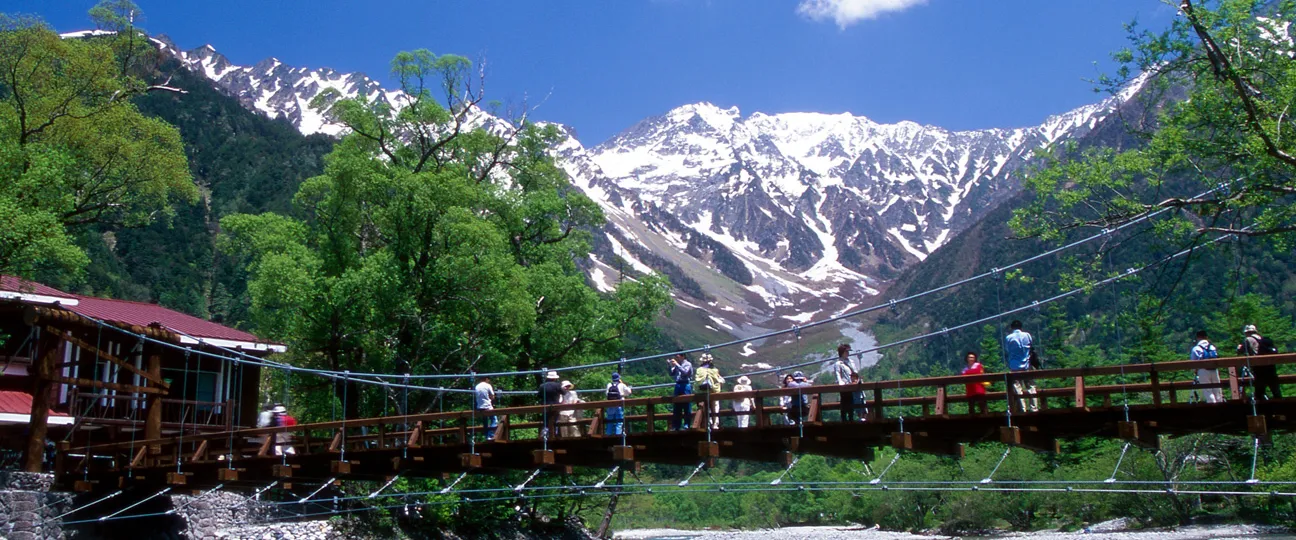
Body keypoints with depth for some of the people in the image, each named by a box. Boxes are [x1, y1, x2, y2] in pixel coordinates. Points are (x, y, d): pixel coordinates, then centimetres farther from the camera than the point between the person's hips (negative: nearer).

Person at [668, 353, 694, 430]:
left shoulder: (688, 364, 1)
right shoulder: (677, 365, 17)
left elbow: (685, 372, -16)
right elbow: (672, 375, 14)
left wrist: (676, 365, -15)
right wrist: (671, 366, 2)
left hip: (685, 385, -6)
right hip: (678, 385, 6)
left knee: (686, 406, -5)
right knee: (677, 406, 6)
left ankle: (686, 425, -4)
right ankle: (677, 426, 8)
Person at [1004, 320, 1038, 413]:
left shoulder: (1008, 338, -3)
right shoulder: (1027, 335, 1)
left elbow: (1006, 352, 4)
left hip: (1014, 368, -1)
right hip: (1026, 367, 1)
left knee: (1018, 390, 0)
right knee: (1031, 387, 7)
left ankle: (1023, 410, -4)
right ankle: (1034, 408, 2)